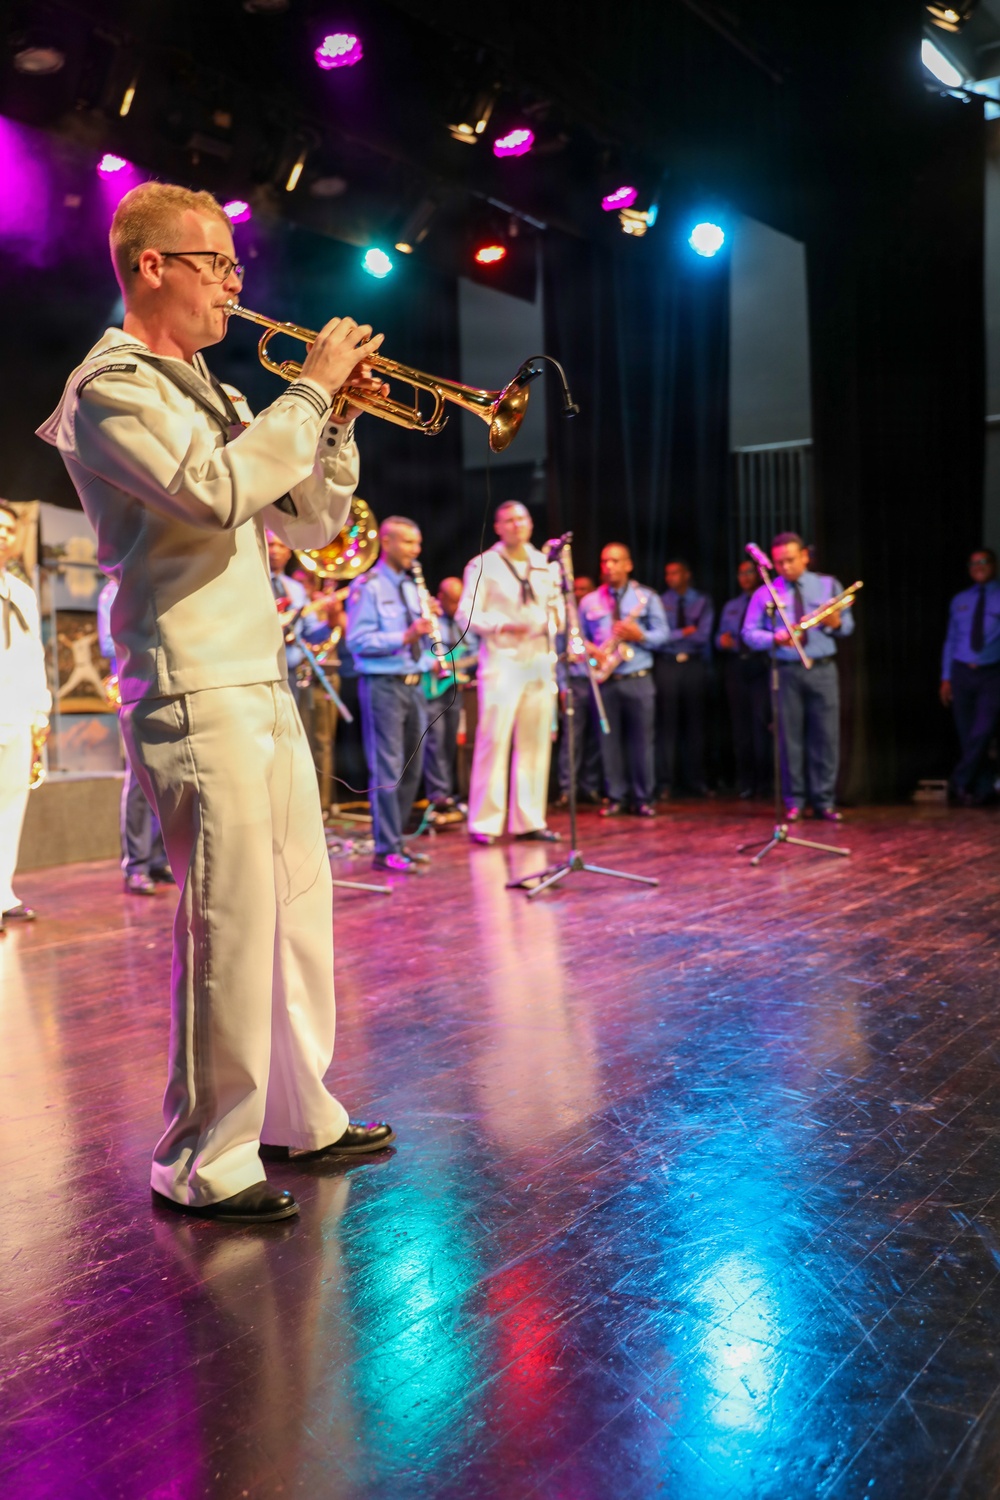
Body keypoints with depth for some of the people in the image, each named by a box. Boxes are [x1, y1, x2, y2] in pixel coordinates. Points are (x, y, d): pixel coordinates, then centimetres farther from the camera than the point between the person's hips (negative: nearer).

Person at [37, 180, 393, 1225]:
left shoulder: (213, 396, 22)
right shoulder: (112, 386, -6)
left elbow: (308, 524, 22)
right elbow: (219, 491, -23)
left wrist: (336, 418, 9)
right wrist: (311, 389, -12)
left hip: (264, 687, 9)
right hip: (193, 696, -9)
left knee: (298, 906, 11)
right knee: (229, 923, -9)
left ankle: (297, 1117, 24)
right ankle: (201, 1164, 3)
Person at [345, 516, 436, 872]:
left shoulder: (412, 588, 18)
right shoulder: (367, 587, -6)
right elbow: (359, 641, -15)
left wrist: (430, 623, -2)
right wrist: (404, 636, -23)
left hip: (413, 684, 8)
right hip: (382, 683, -8)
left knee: (411, 769, 9)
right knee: (387, 769, -8)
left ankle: (396, 841, 19)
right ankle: (387, 851, -4)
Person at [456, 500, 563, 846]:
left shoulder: (545, 565, 17)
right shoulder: (483, 565, 1)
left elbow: (558, 607, 21)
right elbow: (466, 614, -5)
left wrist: (555, 620, -2)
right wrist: (505, 625, -17)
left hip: (540, 660, 5)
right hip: (502, 661, -5)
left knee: (536, 741, 5)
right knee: (494, 740, -8)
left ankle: (529, 820, 12)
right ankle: (484, 823, -1)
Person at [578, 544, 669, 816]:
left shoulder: (646, 597, 8)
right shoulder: (589, 602, 12)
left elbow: (662, 634, 4)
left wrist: (640, 635, -14)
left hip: (638, 679, -1)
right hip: (604, 679, 2)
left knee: (641, 740, -1)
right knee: (609, 740, 2)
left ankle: (642, 799, 6)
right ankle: (616, 798, 9)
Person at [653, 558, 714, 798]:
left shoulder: (703, 602, 7)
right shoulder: (660, 603, 7)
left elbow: (703, 635, -5)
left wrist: (673, 635, -6)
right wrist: (685, 632, -9)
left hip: (694, 664, 1)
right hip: (666, 664, -1)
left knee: (695, 722, 4)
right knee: (667, 722, -3)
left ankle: (695, 780, 10)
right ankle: (665, 782, -1)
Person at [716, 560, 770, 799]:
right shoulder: (730, 606, 21)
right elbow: (720, 637, 17)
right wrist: (723, 641, -5)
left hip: (760, 665, -5)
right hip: (735, 665, 5)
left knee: (760, 719, -12)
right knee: (740, 723, 4)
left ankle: (762, 781, -5)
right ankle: (745, 782, 9)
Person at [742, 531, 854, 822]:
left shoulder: (828, 585, 11)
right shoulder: (765, 593, 7)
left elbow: (848, 625, 10)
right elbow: (750, 633, 3)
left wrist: (836, 623, -14)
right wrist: (775, 637, -16)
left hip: (822, 669, 1)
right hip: (786, 671, -1)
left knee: (826, 736, -1)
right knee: (790, 737, 1)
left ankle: (824, 801, 7)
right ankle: (794, 802, 10)